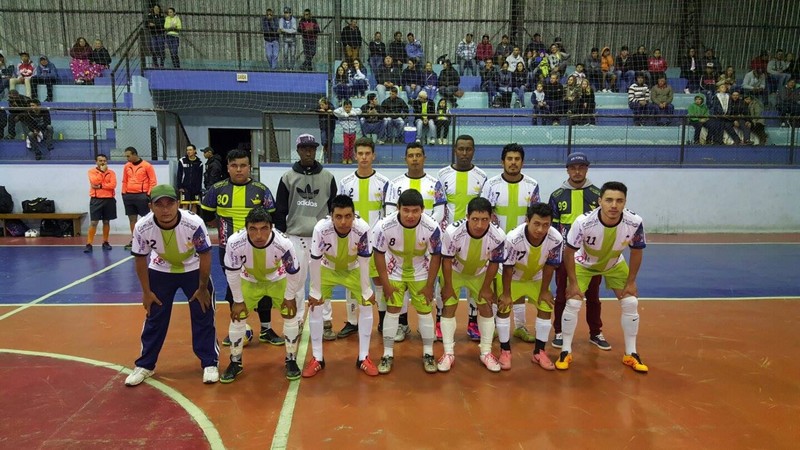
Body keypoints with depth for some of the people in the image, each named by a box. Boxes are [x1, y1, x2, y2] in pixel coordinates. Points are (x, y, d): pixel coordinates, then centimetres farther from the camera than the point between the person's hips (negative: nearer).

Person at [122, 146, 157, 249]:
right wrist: (124, 193, 10)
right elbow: (124, 181, 18)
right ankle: (133, 240, 16)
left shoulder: (147, 166, -6)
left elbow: (153, 181, -6)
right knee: (132, 218, 8)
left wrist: (149, 194, -11)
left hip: (142, 195, -5)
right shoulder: (127, 166, 10)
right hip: (129, 196, 5)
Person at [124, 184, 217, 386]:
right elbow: (140, 259, -9)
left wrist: (202, 288, -11)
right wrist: (146, 292, -4)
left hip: (193, 269, -1)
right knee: (154, 318, 7)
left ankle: (210, 363, 14)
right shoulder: (142, 227, -27)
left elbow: (205, 255, -19)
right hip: (161, 271, 2)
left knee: (203, 316, 0)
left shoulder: (194, 224, -34)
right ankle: (145, 365, 25)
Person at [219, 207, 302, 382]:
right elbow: (232, 272, -19)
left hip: (278, 279, -1)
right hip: (249, 280, 1)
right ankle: (235, 362, 19)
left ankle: (291, 360, 15)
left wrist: (290, 297, -10)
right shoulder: (235, 242, -37)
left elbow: (293, 272, -21)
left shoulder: (283, 243, -39)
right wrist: (238, 300, -11)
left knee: (290, 315, -5)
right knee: (237, 316, -2)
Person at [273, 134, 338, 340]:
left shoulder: (327, 177, 3)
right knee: (296, 280, 6)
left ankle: (326, 321, 13)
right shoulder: (288, 177, 2)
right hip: (296, 236, 0)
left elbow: (335, 207, 7)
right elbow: (280, 210, 5)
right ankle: (296, 321, 19)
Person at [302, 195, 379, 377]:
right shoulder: (321, 229, -37)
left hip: (353, 269, 1)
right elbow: (315, 261, -25)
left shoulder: (362, 229, -36)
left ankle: (363, 357, 9)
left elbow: (364, 261, -23)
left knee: (367, 305, -7)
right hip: (327, 269, 0)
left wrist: (366, 291, -16)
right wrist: (316, 292, -18)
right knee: (315, 306, -8)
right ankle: (317, 359, 9)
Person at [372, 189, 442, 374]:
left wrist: (429, 285, -10)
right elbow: (379, 254, -15)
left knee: (425, 311, 5)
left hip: (421, 273, 0)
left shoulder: (432, 227, -30)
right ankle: (388, 354, 15)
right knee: (392, 310, 0)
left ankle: (428, 354, 22)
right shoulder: (384, 226, -31)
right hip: (394, 272, 0)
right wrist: (386, 284, -11)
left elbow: (436, 255, -14)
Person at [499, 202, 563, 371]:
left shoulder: (556, 239, -33)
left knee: (546, 308, -1)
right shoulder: (513, 238, -41)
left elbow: (549, 266, -15)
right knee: (503, 307, -9)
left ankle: (539, 352, 15)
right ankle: (505, 351, 9)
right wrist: (506, 294, -15)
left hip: (536, 278, 3)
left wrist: (544, 291, -5)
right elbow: (508, 268, -25)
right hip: (512, 278, -2)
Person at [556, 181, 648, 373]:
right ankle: (566, 352, 7)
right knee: (573, 303, -10)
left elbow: (636, 252, -11)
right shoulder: (584, 222, -38)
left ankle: (631, 354, 16)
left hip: (615, 265, 3)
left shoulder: (634, 223, -31)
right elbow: (568, 252, -23)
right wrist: (573, 282, -18)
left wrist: (631, 282, -7)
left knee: (631, 303, -2)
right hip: (583, 264, -2)